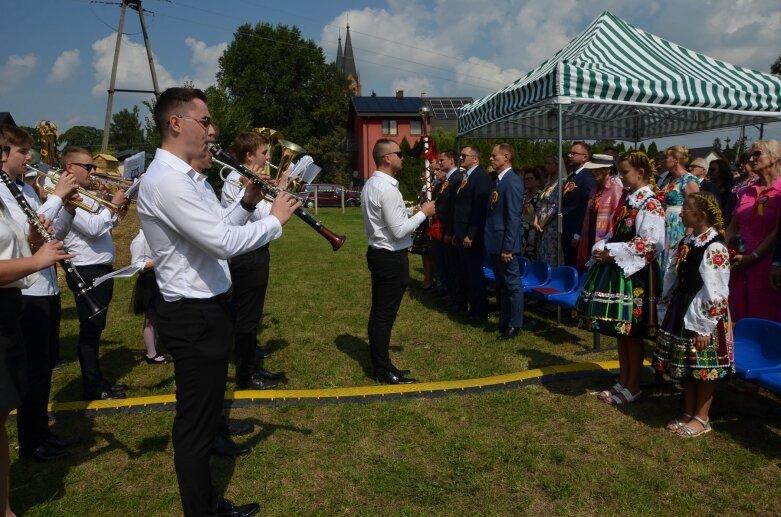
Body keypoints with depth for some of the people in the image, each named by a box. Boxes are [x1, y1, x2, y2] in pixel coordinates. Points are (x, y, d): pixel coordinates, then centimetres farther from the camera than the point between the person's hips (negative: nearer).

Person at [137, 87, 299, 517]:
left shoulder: (187, 176, 12)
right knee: (196, 422, 3)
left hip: (205, 310, 11)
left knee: (204, 415, 21)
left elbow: (216, 228, 16)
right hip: (193, 316, -11)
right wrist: (275, 220, -15)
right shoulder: (166, 180, -21)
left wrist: (247, 203, 1)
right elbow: (224, 243, -28)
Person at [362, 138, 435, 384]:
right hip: (392, 257, -10)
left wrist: (410, 212, 10)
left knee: (379, 312, 15)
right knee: (386, 314, -1)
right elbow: (399, 231, -22)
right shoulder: (387, 188, -21)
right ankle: (384, 370, 11)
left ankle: (379, 364, 27)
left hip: (378, 253, 10)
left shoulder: (371, 184, 11)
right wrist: (423, 213, -10)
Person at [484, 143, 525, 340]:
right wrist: (493, 242, 13)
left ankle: (515, 325, 11)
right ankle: (504, 321, 28)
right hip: (495, 242, 9)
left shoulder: (512, 181, -15)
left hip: (505, 244, -9)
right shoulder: (499, 180, 14)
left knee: (512, 284, 1)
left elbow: (513, 217, -19)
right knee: (501, 284, 17)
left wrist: (507, 247, -20)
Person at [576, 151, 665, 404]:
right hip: (616, 269, 9)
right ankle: (623, 381, 26)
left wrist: (613, 254, -19)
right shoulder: (626, 199, 14)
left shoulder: (650, 204, -12)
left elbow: (651, 243, -20)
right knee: (620, 330, 14)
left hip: (634, 273, -9)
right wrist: (601, 250, -1)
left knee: (632, 333, 1)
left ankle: (632, 387, 15)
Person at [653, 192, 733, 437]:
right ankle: (688, 413, 29)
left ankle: (702, 418, 18)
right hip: (681, 311, 9)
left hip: (702, 315, -8)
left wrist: (704, 326, -20)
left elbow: (715, 292, -20)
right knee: (685, 366, 16)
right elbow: (672, 278, 14)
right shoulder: (686, 242, 8)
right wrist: (666, 312, 15)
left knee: (703, 369, 4)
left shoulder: (714, 247, -18)